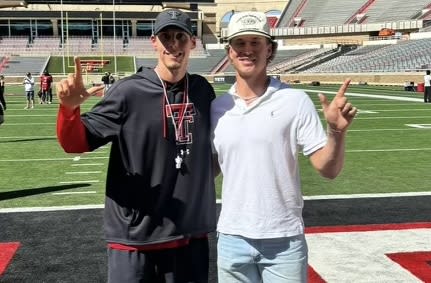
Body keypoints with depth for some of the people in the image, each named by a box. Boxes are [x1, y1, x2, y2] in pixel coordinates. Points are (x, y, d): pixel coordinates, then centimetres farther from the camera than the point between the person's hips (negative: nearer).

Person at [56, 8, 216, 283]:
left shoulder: (202, 90, 3)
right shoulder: (129, 91, -10)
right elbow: (77, 142, -11)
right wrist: (70, 108, -29)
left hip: (190, 234, 4)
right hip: (135, 237, -4)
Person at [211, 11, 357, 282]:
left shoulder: (295, 101, -7)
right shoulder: (217, 107, 2)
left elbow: (328, 168, -9)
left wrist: (337, 131, -26)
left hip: (284, 240, -3)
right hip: (232, 238, 3)